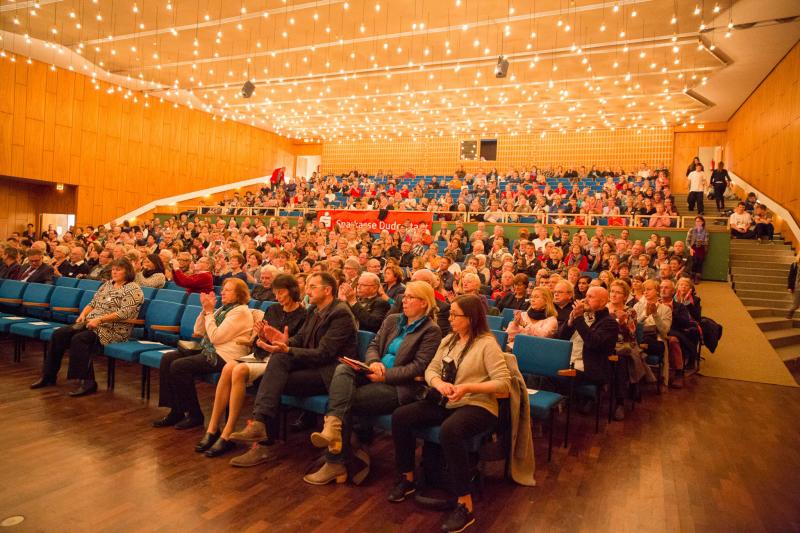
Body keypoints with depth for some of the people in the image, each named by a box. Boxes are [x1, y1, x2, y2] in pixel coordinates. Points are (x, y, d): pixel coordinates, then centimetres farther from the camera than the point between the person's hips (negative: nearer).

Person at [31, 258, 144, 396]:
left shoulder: (133, 290, -8)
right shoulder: (107, 284, 19)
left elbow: (125, 313, -19)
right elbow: (92, 303, 21)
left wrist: (99, 319, -21)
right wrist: (83, 314, 0)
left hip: (112, 329, -8)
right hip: (91, 324, 8)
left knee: (79, 339, -30)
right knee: (58, 334, -6)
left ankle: (87, 382, -25)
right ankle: (49, 375, 3)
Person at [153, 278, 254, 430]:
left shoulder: (240, 311, -12)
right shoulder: (223, 309, 19)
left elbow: (215, 337, -19)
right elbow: (199, 331, 15)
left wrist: (209, 312, -10)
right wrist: (205, 309, 2)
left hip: (224, 356, -10)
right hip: (208, 350, 10)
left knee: (178, 366, -21)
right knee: (167, 358, -2)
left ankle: (194, 415, -7)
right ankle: (176, 411, 0)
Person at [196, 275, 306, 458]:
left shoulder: (302, 316, -4)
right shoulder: (272, 310, 17)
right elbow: (257, 343, 17)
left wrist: (271, 343, -15)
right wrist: (261, 337, -5)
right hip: (262, 355, 6)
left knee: (240, 370, -30)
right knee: (229, 366, -24)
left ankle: (227, 436, -24)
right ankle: (212, 430, -18)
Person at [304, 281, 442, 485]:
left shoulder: (431, 331, -2)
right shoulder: (392, 320, 19)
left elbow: (419, 367, -11)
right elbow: (373, 346, 16)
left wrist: (385, 375, -17)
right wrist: (374, 362, -8)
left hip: (399, 386, -6)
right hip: (377, 375, 6)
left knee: (346, 399, -22)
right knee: (343, 369, -24)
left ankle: (336, 462, -12)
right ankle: (333, 427, -40)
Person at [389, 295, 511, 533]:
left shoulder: (487, 344, -11)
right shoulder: (448, 340, 11)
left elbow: (504, 383, -17)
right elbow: (431, 370, 10)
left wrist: (467, 388, -25)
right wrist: (439, 383, -14)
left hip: (476, 406, -7)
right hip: (445, 403, 7)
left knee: (449, 431, -39)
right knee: (400, 416, -10)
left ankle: (465, 505, -26)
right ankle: (407, 478, 9)